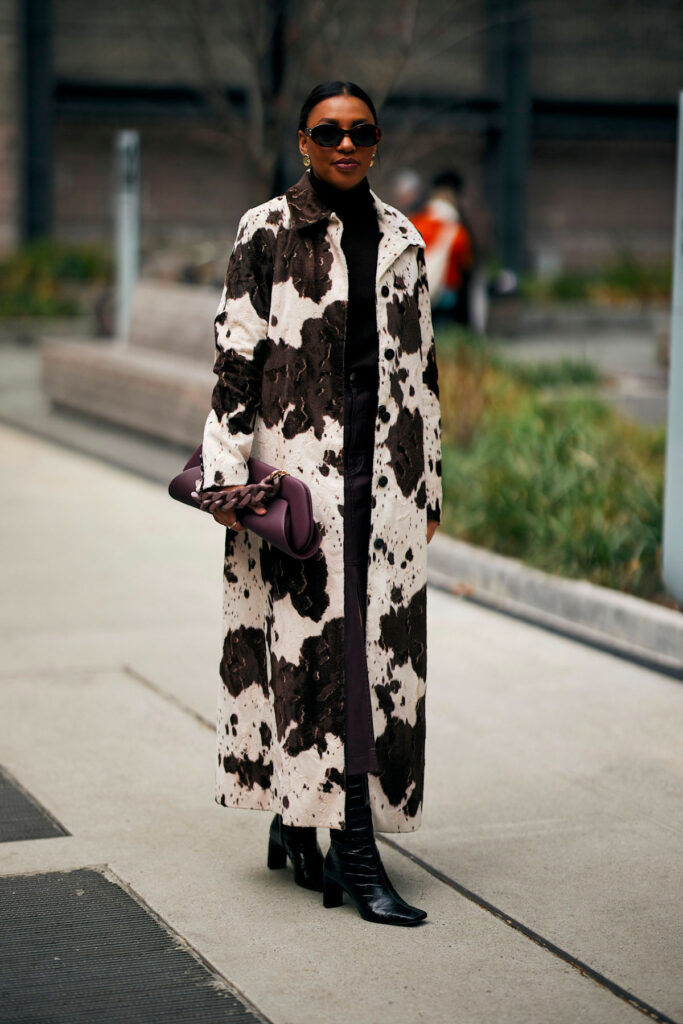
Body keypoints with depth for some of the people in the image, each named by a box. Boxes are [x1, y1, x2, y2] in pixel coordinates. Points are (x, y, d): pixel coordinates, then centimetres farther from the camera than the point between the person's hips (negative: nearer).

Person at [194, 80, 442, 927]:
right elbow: (235, 356, -2)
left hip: (382, 470, 5)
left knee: (378, 646, 3)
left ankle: (294, 824, 18)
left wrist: (429, 479, 17)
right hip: (297, 465, -5)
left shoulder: (401, 239, 14)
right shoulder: (266, 233, 1)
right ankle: (355, 854, -2)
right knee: (314, 643, -7)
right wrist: (226, 469, -9)